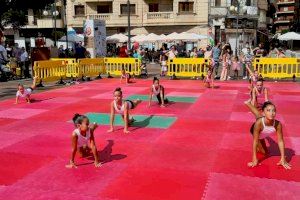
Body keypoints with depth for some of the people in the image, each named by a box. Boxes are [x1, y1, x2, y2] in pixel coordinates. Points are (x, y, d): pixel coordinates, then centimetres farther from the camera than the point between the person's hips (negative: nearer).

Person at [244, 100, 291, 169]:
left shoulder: (278, 124, -42)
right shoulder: (259, 123, -49)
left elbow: (280, 141, -32)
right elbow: (255, 141, -42)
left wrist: (283, 159, -31)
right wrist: (254, 159, -42)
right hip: (255, 130, -2)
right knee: (265, 152, 14)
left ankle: (248, 103, 51)